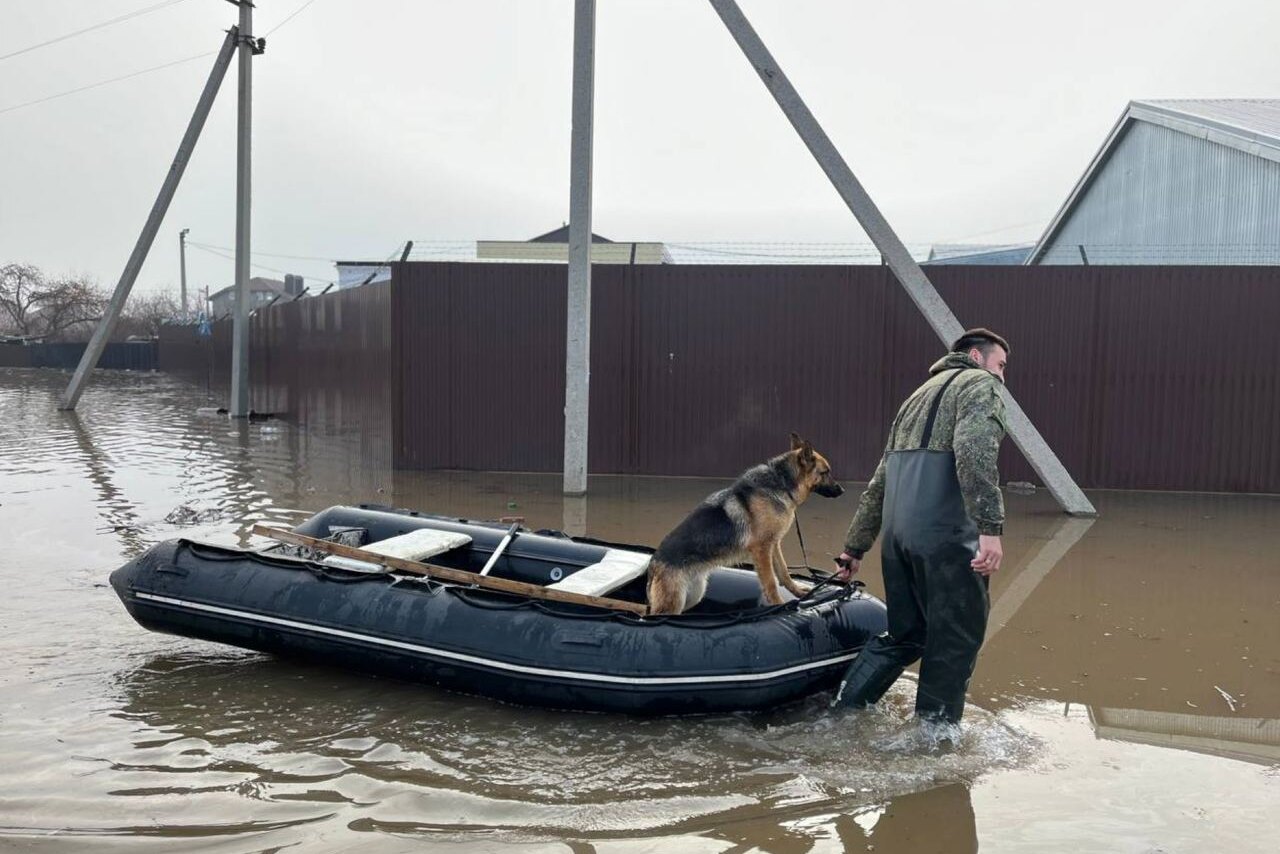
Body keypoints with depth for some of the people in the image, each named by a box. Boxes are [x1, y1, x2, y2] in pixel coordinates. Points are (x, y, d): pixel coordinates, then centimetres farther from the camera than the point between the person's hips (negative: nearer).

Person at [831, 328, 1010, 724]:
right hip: (945, 535, -8)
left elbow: (879, 481, 25)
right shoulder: (980, 384, 2)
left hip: (898, 535, 8)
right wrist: (991, 526, -25)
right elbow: (973, 451, -20)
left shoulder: (920, 395, 26)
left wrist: (855, 546, 26)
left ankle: (842, 711, 19)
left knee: (905, 634, 19)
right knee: (955, 639, 5)